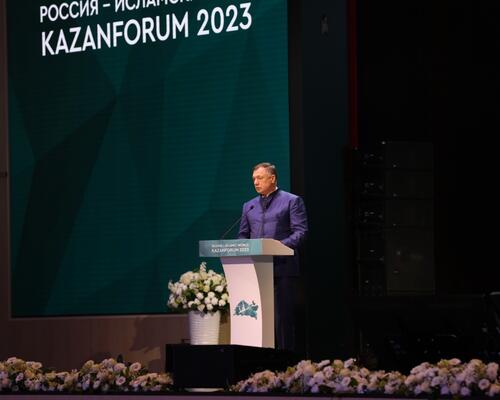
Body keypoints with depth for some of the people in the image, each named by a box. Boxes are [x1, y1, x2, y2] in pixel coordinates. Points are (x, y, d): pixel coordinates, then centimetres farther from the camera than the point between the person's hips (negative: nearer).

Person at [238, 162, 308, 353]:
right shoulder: (249, 206, 20)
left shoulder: (292, 201, 4)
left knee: (284, 318, -6)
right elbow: (242, 235, 21)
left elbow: (300, 232, -4)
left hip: (283, 268, -5)